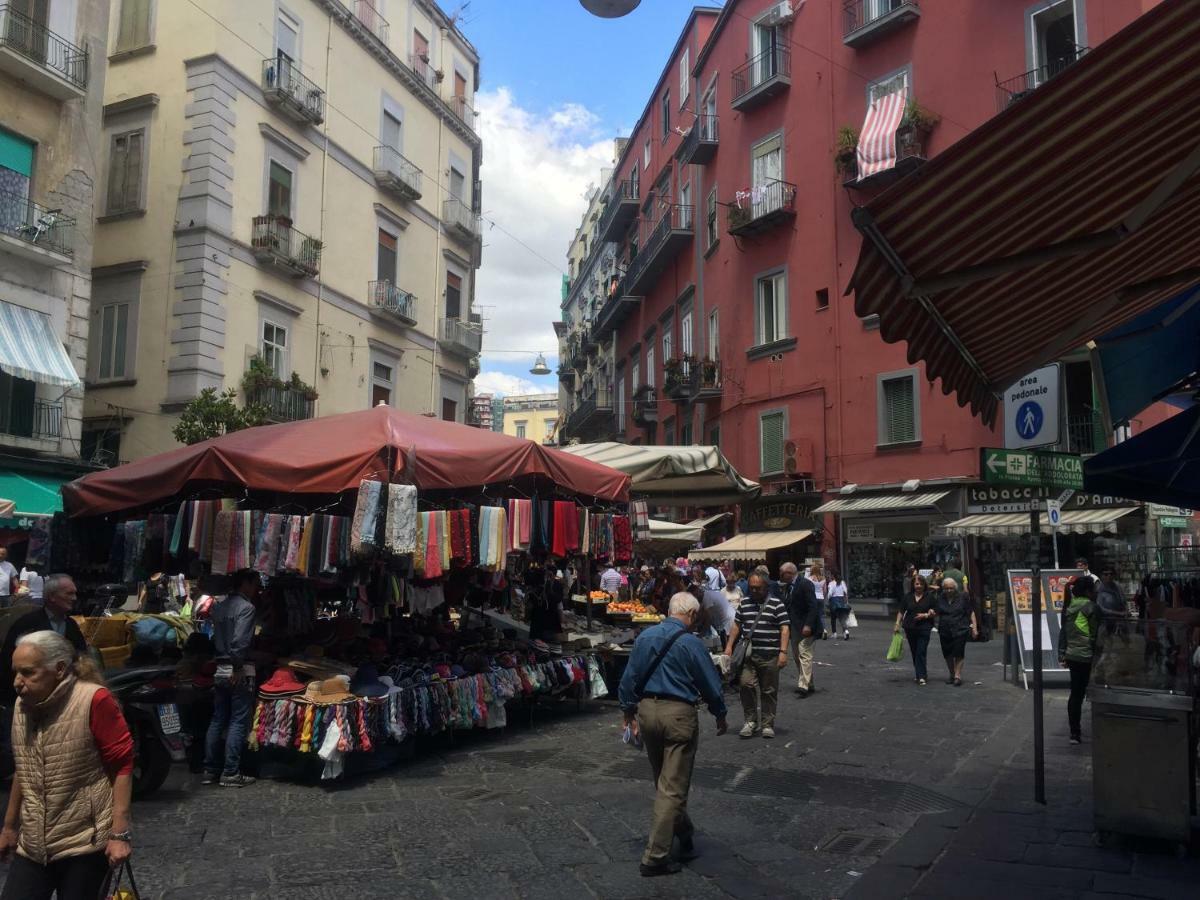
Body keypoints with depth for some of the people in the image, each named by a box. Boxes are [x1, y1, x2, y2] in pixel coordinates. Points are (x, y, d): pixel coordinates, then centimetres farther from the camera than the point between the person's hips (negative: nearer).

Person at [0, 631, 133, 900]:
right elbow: (23, 772, 18)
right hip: (33, 845, 6)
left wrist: (119, 833, -18)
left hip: (85, 843, -6)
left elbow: (122, 766, -14)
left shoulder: (94, 700, -15)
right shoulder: (23, 704, 5)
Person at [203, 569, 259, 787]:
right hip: (239, 671, -8)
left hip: (220, 669, 8)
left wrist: (222, 660, 16)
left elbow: (214, 637, 14)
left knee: (217, 720, 12)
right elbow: (240, 641, -22)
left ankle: (210, 771, 16)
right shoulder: (246, 607, -12)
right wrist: (238, 667, -17)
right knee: (238, 722, -3)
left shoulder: (219, 607, 14)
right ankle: (230, 773, -2)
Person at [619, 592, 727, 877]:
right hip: (678, 714, -6)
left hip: (646, 710, 6)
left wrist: (629, 710, 19)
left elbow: (629, 677, 9)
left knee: (664, 781, 22)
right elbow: (710, 682, -4)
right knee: (673, 787, 1)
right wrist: (720, 714, 10)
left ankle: (684, 833, 39)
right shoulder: (690, 643, -11)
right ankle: (655, 857, 3)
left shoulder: (644, 637, 5)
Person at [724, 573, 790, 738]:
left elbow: (784, 629, -5)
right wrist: (729, 646, 13)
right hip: (748, 654, 2)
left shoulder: (777, 604, 0)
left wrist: (783, 652, -13)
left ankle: (767, 724, 18)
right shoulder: (744, 603, 13)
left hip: (770, 656, -2)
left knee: (769, 691, 5)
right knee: (746, 684, -14)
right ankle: (751, 720, 2)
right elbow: (736, 625, 19)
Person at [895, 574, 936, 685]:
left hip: (924, 629, -4)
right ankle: (920, 673, 26)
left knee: (921, 652, -11)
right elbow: (901, 612, 11)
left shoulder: (930, 596, 0)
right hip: (910, 629, 4)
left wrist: (925, 615, -13)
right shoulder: (908, 597, 7)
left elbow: (936, 613, 2)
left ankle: (921, 676, -11)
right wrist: (897, 624, 4)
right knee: (914, 653, 12)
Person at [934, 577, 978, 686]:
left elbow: (971, 612, 4)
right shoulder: (940, 599, 7)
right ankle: (952, 675, 24)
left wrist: (974, 627, -2)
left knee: (958, 653, -10)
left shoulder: (963, 597, 1)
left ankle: (958, 675, -2)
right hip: (945, 631, 3)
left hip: (960, 630, -3)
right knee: (947, 654, 9)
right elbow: (936, 613, 15)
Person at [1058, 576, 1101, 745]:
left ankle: (1074, 729, 18)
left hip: (1071, 655, 6)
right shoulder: (1092, 607, -11)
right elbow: (1095, 635, -10)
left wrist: (1062, 654, 16)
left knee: (1075, 692, 13)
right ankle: (1075, 733, 4)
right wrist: (1097, 657, -4)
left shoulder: (1068, 607, 9)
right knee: (1079, 694, -1)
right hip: (1085, 656, -6)